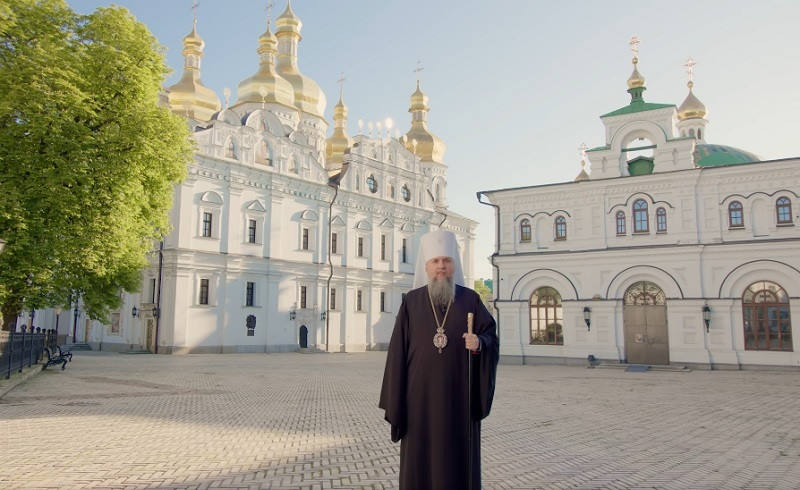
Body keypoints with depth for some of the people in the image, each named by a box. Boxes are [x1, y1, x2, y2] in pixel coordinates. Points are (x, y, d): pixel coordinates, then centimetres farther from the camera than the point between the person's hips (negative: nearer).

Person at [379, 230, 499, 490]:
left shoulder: (471, 299, 2)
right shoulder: (412, 302, 2)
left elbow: (491, 338, 2)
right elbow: (399, 351, 0)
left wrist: (479, 344, -21)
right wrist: (395, 399, -3)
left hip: (459, 395, 0)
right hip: (421, 395, 0)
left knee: (459, 458, 6)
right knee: (421, 459, 5)